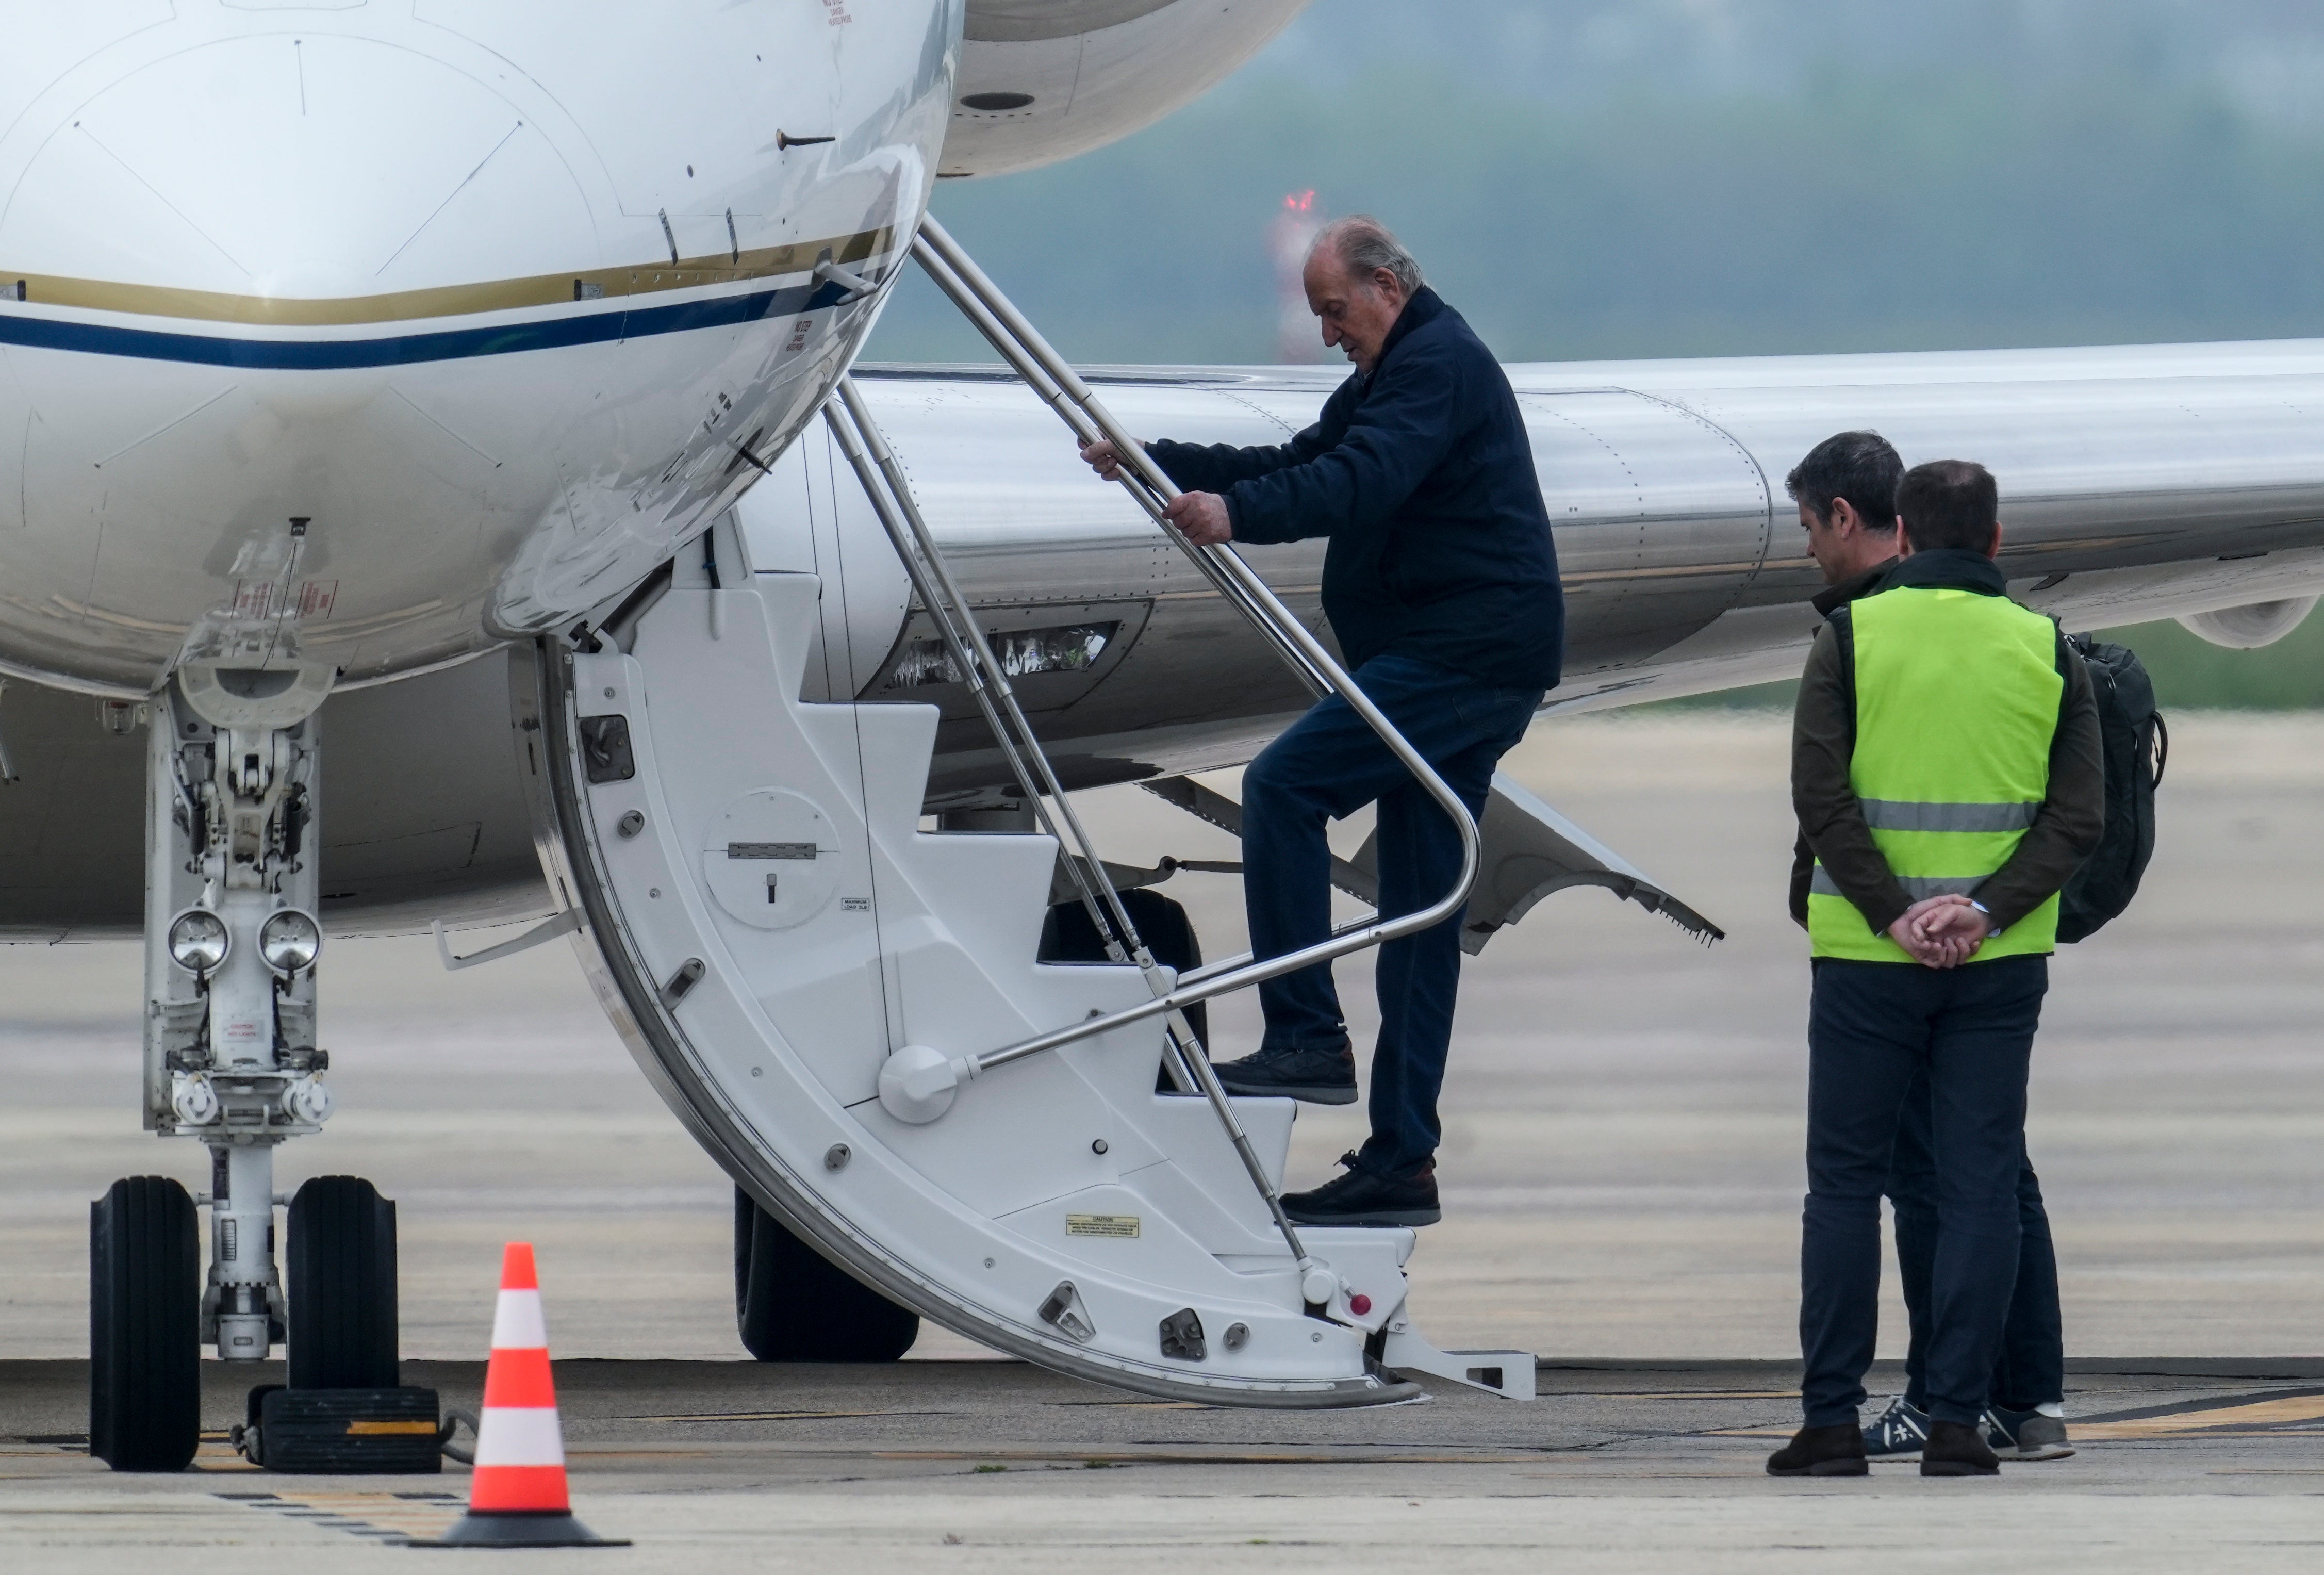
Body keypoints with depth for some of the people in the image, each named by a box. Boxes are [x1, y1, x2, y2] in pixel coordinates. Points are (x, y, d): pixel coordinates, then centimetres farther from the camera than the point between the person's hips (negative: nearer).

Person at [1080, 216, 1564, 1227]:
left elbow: (1362, 481, -26)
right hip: (1464, 661, 11)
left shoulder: (1438, 364, -10)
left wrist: (1238, 515, -40)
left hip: (1465, 652, -11)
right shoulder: (1389, 378, 24)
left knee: (1284, 786, -18)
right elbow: (1302, 467, 25)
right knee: (1420, 908, 8)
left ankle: (1307, 1038, -20)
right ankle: (1400, 1161, 8)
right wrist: (1155, 463, 16)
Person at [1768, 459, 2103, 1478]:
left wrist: (1891, 915, -12)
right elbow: (2078, 816, -4)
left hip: (1867, 959, -1)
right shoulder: (2047, 650, 4)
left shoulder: (1852, 635, -2)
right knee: (1981, 1187, 4)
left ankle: (1832, 1422, 3)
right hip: (2000, 963, 1)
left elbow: (1819, 794, -11)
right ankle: (1957, 1425, -1)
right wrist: (1983, 909, -12)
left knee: (1845, 1182, 6)